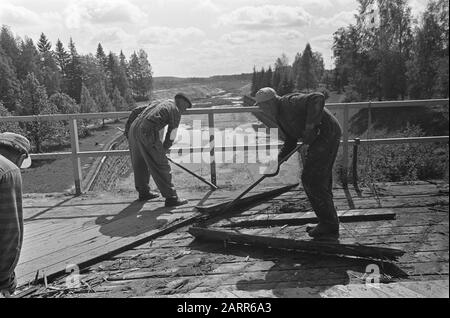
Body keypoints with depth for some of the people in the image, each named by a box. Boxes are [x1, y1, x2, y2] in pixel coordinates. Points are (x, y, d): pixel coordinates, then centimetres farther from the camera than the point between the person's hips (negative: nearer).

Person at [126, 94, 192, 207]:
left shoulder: (158, 103, 29)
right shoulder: (175, 111, 7)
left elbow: (136, 111, 31)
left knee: (140, 164, 21)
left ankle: (143, 192, 36)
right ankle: (171, 197, 0)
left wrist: (127, 127, 38)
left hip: (133, 129, 8)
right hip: (147, 133, -8)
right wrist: (164, 150, 20)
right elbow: (171, 135, 7)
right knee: (161, 166, -3)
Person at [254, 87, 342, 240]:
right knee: (320, 182, 14)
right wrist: (278, 159, 6)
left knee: (311, 180, -8)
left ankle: (329, 227, 2)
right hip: (319, 138, 10)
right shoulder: (279, 116, 14)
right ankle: (329, 225, 23)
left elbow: (318, 98, -30)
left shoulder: (290, 102, -16)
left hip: (326, 134, -10)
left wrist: (309, 127, -30)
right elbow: (291, 142, 19)